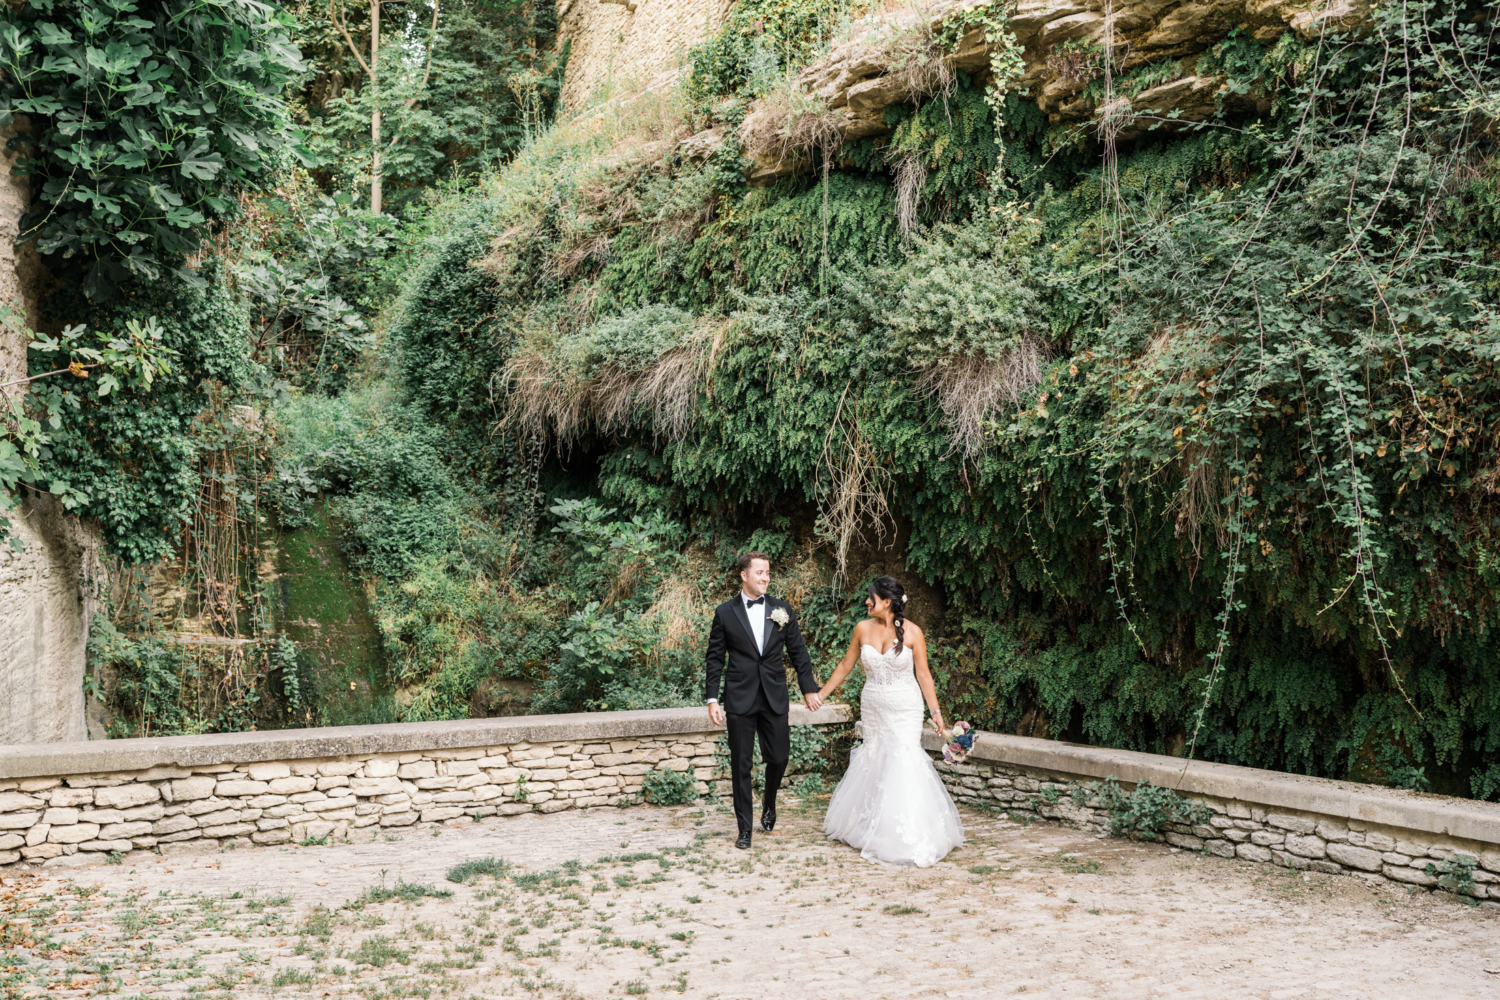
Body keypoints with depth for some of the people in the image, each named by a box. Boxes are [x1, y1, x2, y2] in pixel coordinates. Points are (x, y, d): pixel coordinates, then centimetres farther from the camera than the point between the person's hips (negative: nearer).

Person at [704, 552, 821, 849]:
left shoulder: (782, 610, 4)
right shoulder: (725, 613, -1)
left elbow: (798, 652, 10)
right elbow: (715, 659, 1)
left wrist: (809, 688, 8)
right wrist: (712, 699, -4)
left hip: (775, 698, 2)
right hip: (739, 699, -2)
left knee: (779, 757, 4)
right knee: (740, 765, 2)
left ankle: (769, 804, 34)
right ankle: (744, 828, 13)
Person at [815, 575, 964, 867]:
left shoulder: (912, 632, -10)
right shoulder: (863, 629, 0)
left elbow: (923, 674, -5)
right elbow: (846, 666, 10)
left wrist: (936, 713, -7)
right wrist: (821, 694, 12)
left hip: (905, 710, -4)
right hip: (873, 708, 4)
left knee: (903, 763, -9)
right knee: (874, 763, 9)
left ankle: (910, 840, 0)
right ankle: (870, 828, 26)